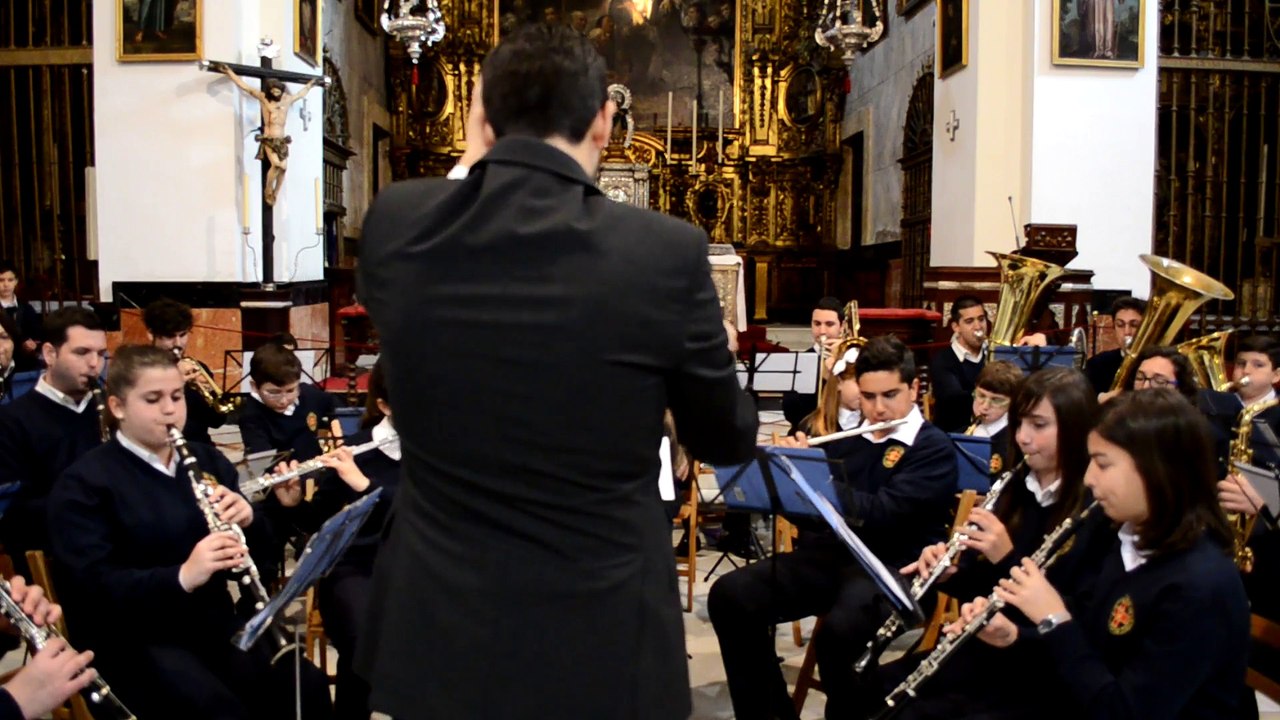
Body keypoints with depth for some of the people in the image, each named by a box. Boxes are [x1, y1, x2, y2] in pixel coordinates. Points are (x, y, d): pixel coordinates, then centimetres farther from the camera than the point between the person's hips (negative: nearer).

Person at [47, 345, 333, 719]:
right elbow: (91, 588, -16)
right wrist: (181, 576, -32)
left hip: (215, 622, 5)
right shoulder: (83, 484, -5)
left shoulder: (208, 461, 11)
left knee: (309, 688, -19)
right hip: (135, 640, -4)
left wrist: (247, 520, -13)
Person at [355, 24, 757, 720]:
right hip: (599, 650, -2)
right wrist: (712, 353, 18)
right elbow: (726, 441, -4)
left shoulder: (395, 221, -10)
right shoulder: (666, 252, -18)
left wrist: (474, 161, 15)